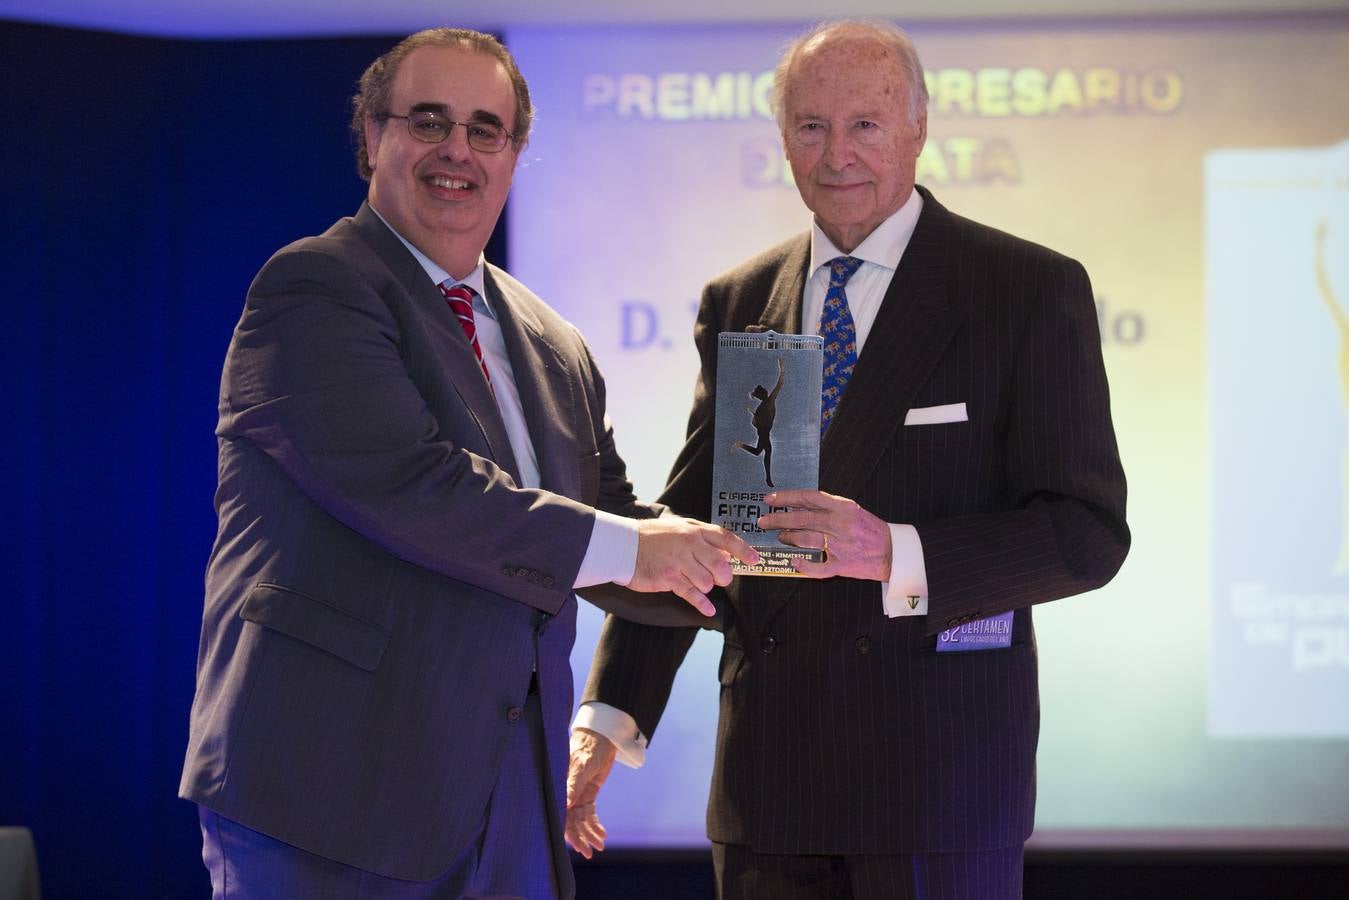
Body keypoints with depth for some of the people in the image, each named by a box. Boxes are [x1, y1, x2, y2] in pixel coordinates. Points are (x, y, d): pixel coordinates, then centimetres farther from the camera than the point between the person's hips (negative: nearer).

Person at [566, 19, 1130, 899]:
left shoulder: (1032, 290, -2)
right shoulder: (737, 303, 12)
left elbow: (1088, 532, -7)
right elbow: (686, 522, 11)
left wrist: (896, 554, -21)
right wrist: (610, 713, -1)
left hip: (941, 761, -4)